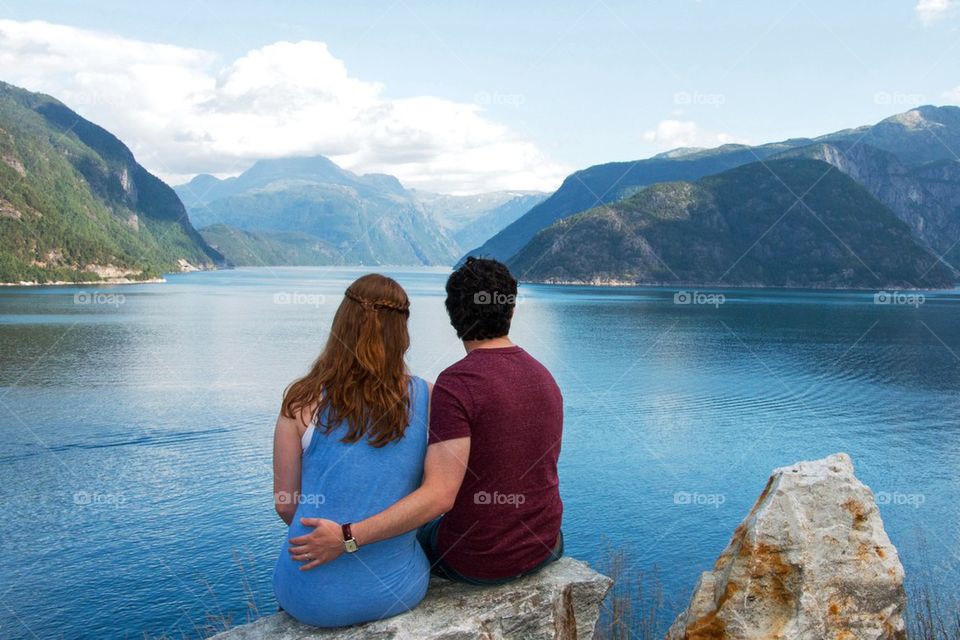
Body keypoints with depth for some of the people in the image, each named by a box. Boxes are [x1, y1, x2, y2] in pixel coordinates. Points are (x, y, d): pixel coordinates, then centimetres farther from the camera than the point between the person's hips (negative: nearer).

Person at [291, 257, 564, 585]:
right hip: (544, 550, 6)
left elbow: (438, 496, -30)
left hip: (475, 561, -5)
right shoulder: (545, 377, 0)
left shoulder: (455, 385, -23)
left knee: (419, 532, 27)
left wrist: (346, 538, -31)